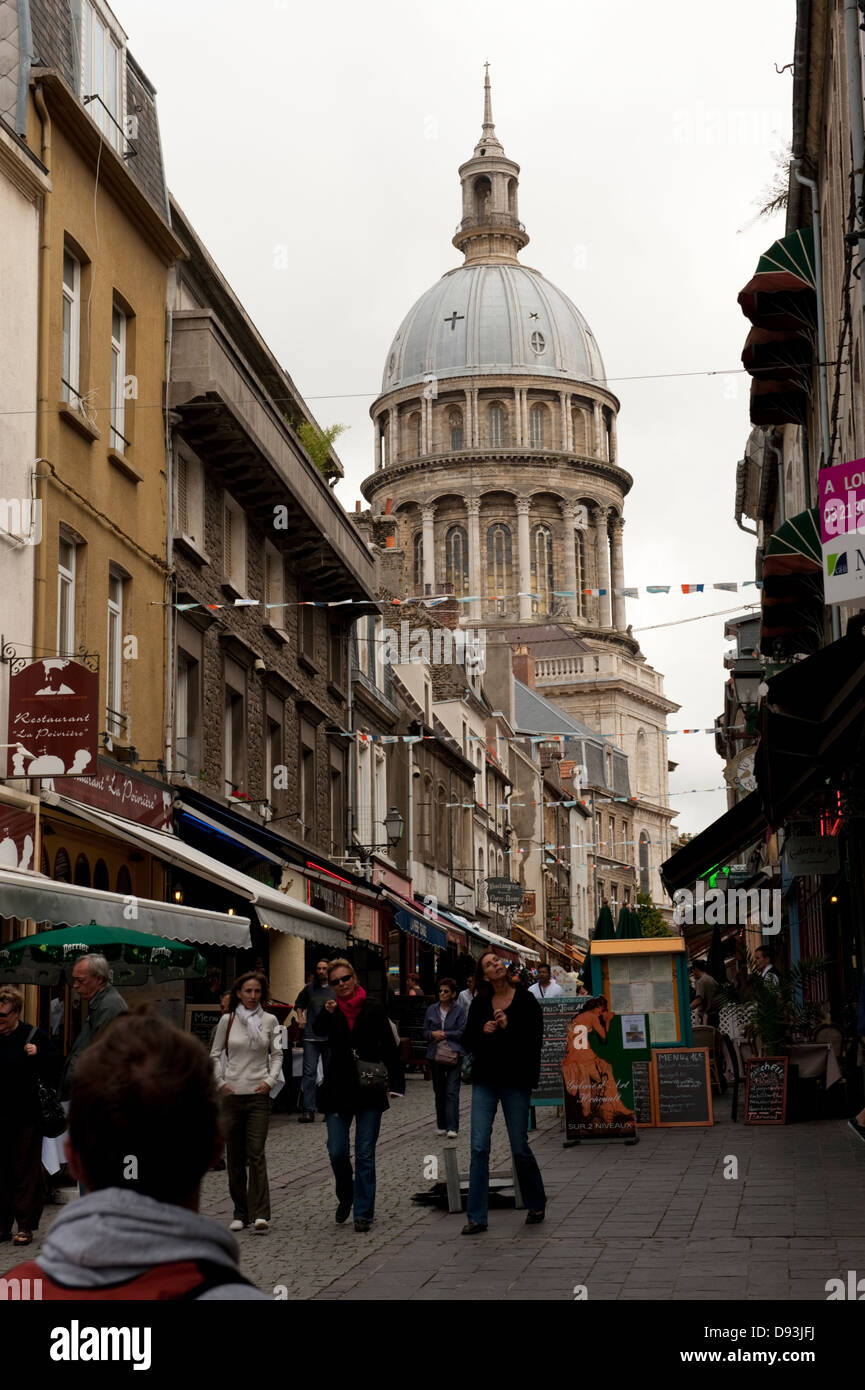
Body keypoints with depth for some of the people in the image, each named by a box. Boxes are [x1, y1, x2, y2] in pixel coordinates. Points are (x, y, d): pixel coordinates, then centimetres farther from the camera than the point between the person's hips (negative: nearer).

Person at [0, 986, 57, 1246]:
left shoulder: (35, 1037, -2)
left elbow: (53, 1073, -4)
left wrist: (38, 1055, -19)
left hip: (25, 1118, -3)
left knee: (26, 1171, 1)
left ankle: (25, 1226, 6)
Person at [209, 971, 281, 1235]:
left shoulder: (269, 1021, 4)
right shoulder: (227, 1020, 4)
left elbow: (276, 1054, 9)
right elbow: (215, 1054, 10)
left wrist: (270, 1080, -4)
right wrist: (220, 1082, -1)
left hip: (259, 1095, -1)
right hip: (232, 1094, 1)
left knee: (256, 1154, -11)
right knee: (235, 1158, 6)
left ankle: (260, 1214, -13)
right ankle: (241, 1213, 14)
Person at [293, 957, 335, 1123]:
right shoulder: (309, 988, 8)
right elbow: (299, 1005, 22)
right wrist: (301, 1018, 6)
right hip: (311, 1037, 0)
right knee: (309, 1072, -7)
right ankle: (308, 1111, -7)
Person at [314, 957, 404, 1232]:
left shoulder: (373, 1010, 2)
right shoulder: (331, 1012, 4)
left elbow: (389, 1049, 3)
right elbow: (319, 1030, -17)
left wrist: (397, 1083, -3)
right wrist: (327, 1013, -36)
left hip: (369, 1090, -1)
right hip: (337, 1090, 1)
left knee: (365, 1155, 0)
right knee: (337, 1153, -2)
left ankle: (363, 1212, 7)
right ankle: (345, 1197, 25)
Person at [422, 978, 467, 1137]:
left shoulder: (459, 1010, -1)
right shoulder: (432, 1009, 9)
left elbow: (462, 1032, -7)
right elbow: (425, 1031, 11)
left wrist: (443, 1034, -10)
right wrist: (433, 1034, -10)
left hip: (453, 1054, -4)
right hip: (435, 1054, 4)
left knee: (452, 1091, -10)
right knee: (439, 1091, 10)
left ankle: (452, 1127, -13)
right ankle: (442, 1125, 21)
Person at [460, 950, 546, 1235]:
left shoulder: (525, 1000, -3)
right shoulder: (479, 1004, 7)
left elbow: (535, 1040, -8)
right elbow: (467, 1041, 9)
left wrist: (508, 1027, -19)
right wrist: (483, 1032, -10)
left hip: (515, 1081, -3)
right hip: (485, 1081, 3)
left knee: (520, 1147, 3)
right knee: (479, 1147, -3)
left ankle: (537, 1204, 27)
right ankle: (476, 1217, 0)